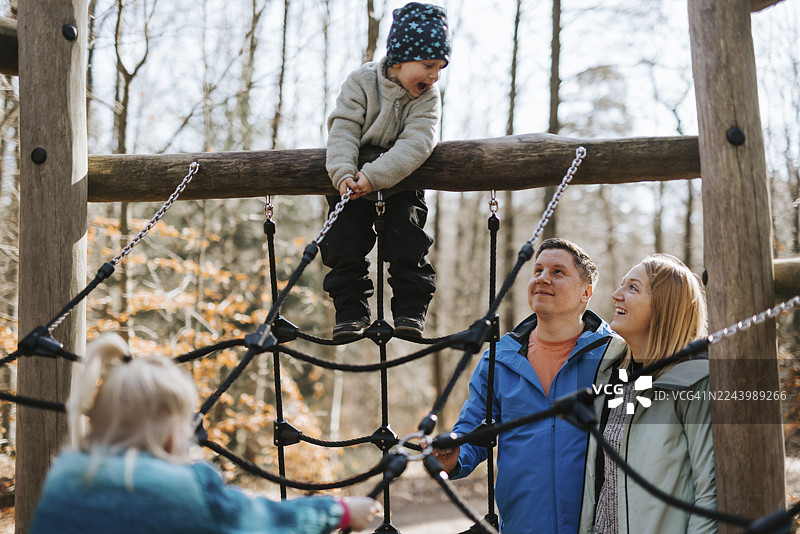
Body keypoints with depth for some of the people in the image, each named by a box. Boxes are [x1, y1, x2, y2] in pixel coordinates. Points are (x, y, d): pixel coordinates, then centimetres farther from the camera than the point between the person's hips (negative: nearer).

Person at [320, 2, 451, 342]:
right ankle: (351, 309, -5)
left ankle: (410, 308, -6)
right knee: (345, 240, -10)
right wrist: (344, 173, -36)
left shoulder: (427, 97, -13)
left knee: (406, 242, -14)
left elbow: (416, 143, -27)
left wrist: (374, 175, -40)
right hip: (354, 185, 0)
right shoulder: (361, 82, -12)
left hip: (401, 184, 0)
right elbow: (343, 130, -18)